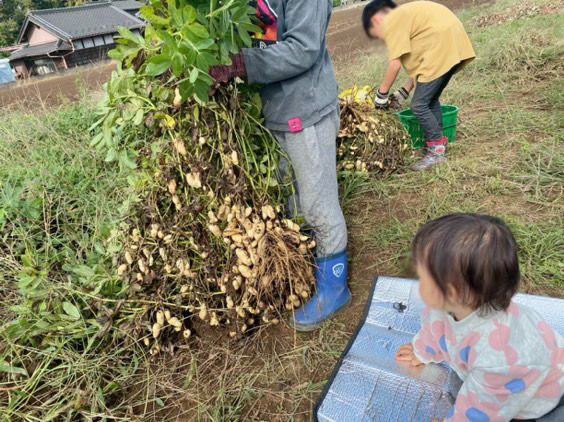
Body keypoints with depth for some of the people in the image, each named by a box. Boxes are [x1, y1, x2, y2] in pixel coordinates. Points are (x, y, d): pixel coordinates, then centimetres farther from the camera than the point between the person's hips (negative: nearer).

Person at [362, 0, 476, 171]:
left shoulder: (390, 21, -2)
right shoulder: (406, 15, 26)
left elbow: (395, 64, -8)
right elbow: (418, 59, 22)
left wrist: (381, 94, 3)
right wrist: (405, 91, 22)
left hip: (442, 47, -10)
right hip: (452, 42, 10)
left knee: (419, 105, -4)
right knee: (430, 100, 19)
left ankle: (437, 151, 4)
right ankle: (439, 144, 26)